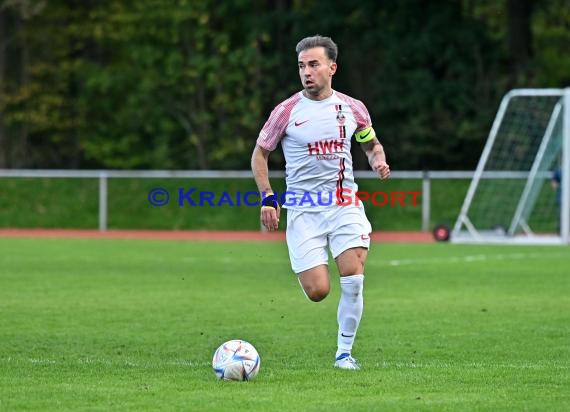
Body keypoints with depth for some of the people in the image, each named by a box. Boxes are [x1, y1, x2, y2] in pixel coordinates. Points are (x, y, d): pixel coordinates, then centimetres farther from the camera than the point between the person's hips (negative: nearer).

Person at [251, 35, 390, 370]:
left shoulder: (352, 109, 4)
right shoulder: (287, 111, -3)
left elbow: (372, 144, 21)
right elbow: (260, 153, 8)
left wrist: (379, 160, -2)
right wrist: (268, 197, -3)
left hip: (346, 205, 2)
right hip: (303, 210, -2)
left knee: (353, 278, -15)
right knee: (318, 291, -10)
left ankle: (345, 352, 2)